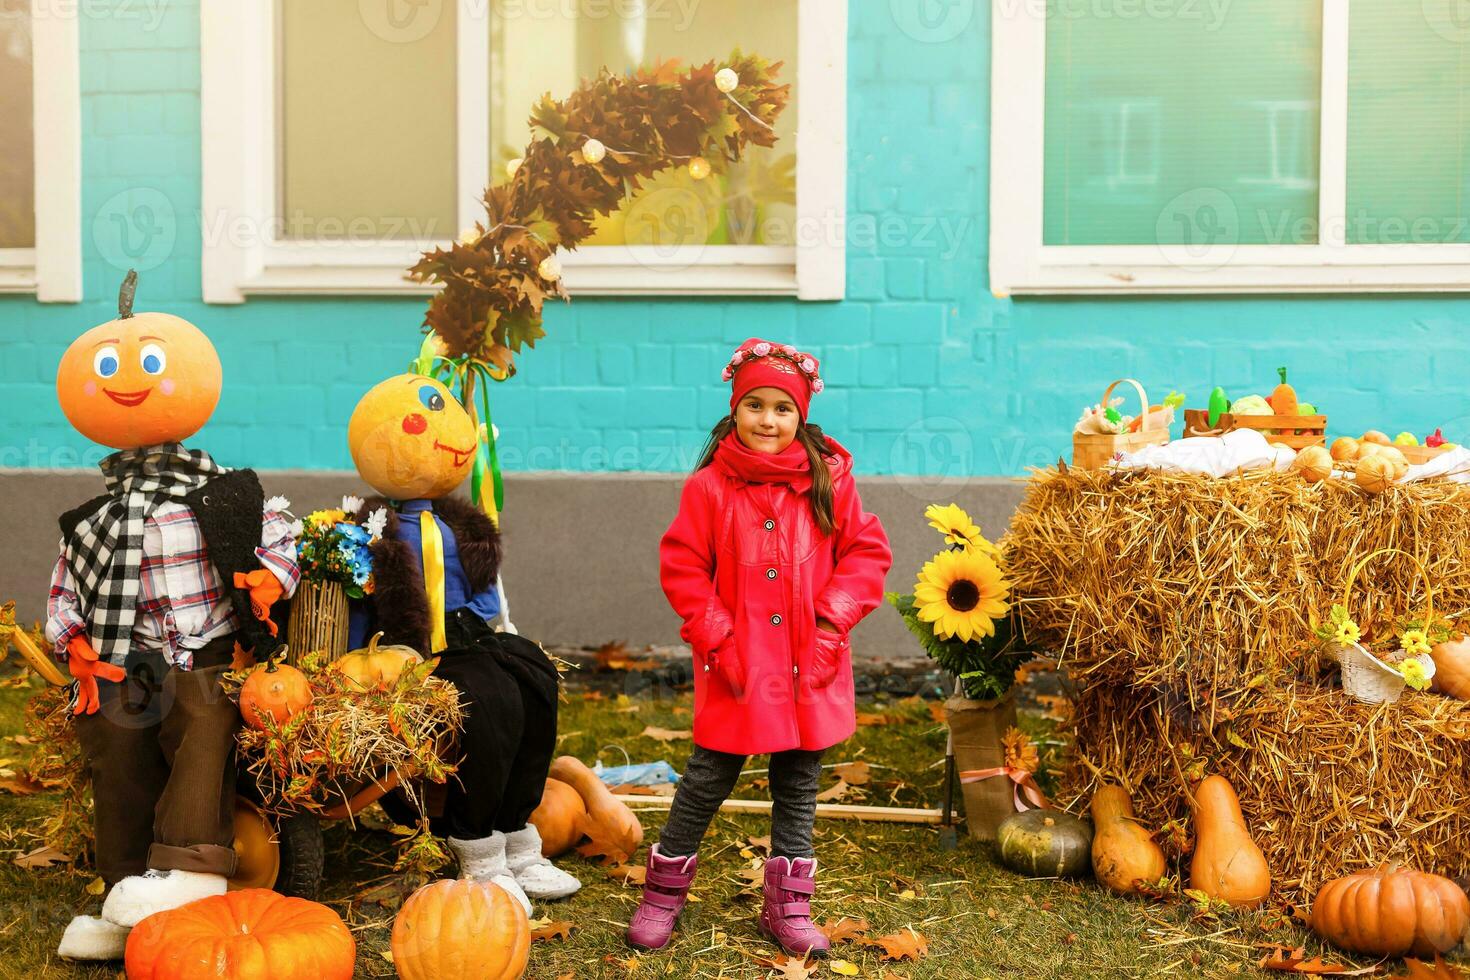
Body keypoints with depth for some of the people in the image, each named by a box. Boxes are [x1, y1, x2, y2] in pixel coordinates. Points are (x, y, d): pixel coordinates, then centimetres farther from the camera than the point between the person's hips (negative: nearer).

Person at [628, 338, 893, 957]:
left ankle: (787, 905, 25)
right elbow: (682, 567, -3)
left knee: (798, 784, 12)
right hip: (738, 668, -2)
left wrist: (832, 622, -7)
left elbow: (867, 553, 3)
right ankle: (664, 890, 23)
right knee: (710, 776, 5)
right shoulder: (710, 486, -5)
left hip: (810, 666, 2)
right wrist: (716, 637, -9)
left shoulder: (829, 480, 0)